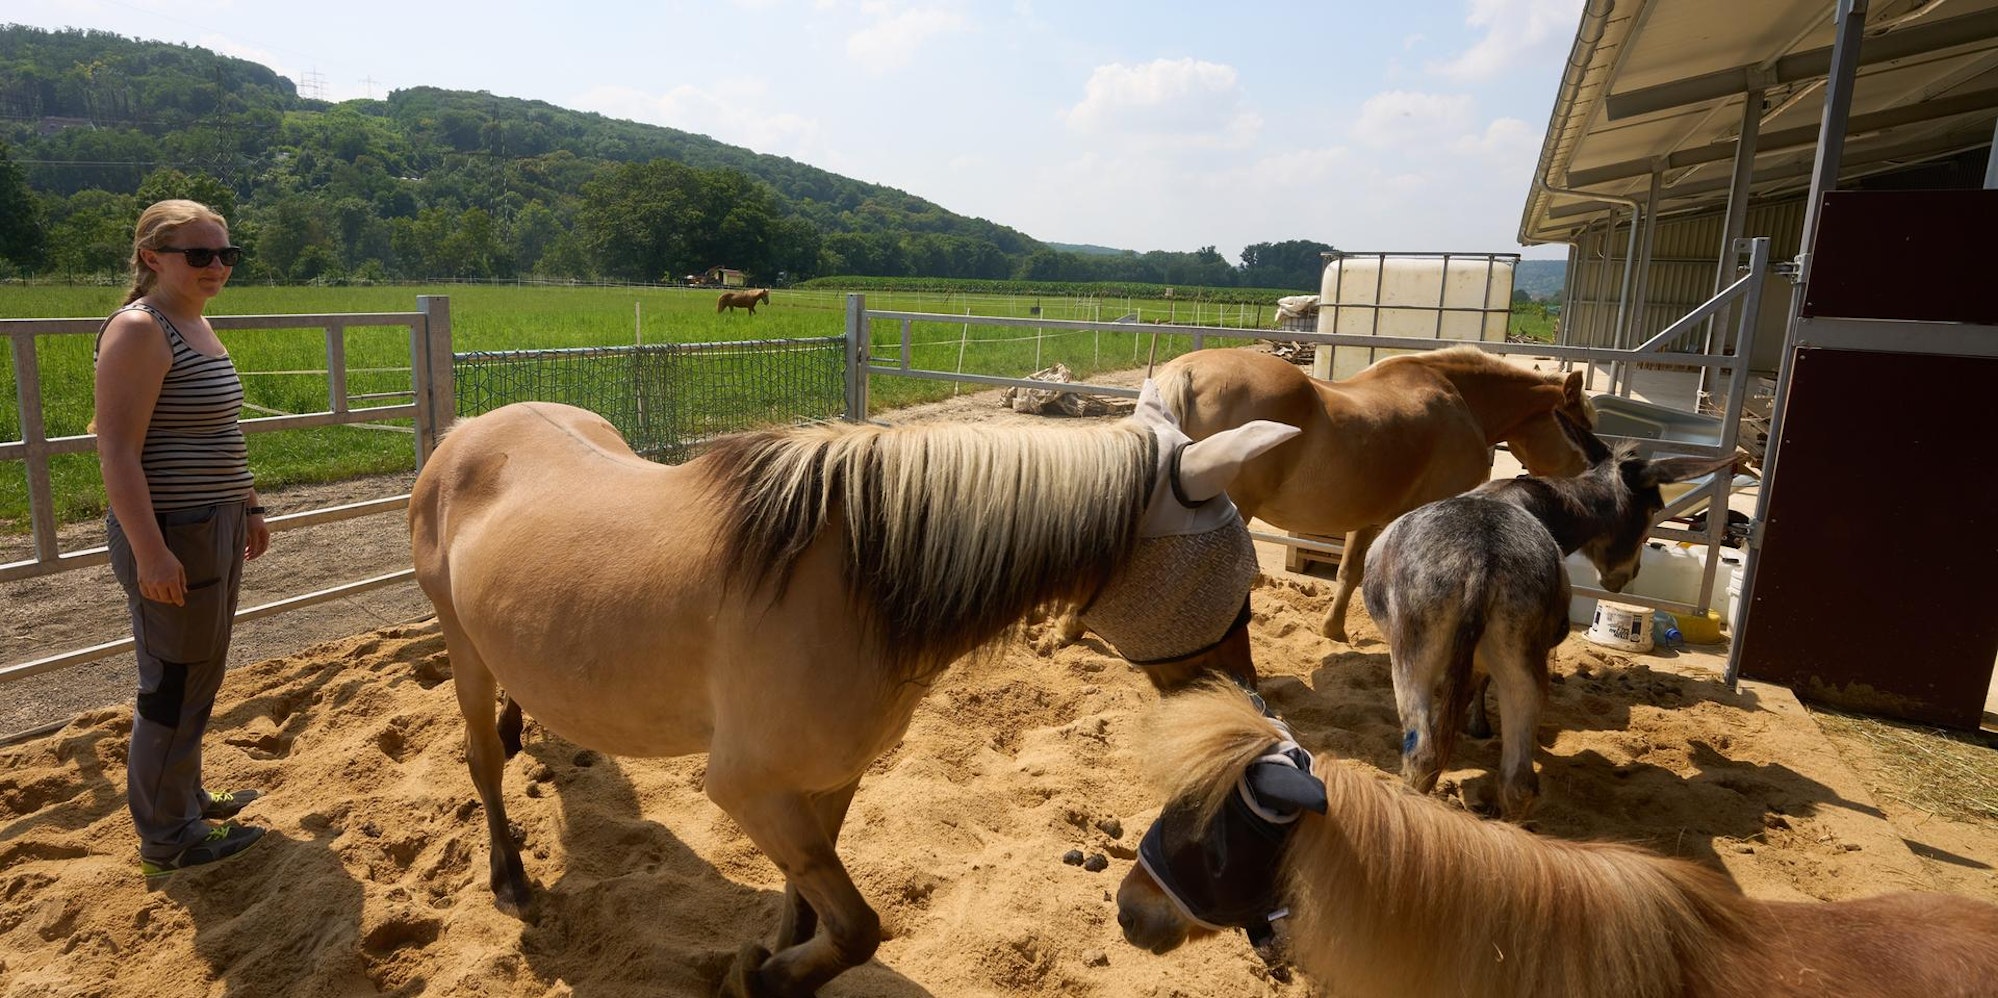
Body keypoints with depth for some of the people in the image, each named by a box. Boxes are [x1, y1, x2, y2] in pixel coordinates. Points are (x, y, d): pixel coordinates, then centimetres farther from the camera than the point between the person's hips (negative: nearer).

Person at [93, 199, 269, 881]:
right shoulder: (138, 330, -17)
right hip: (172, 538, -9)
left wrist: (247, 506, 22)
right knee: (174, 684, 3)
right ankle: (168, 840, 19)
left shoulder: (197, 324, 11)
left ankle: (185, 797, 39)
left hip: (215, 526, 9)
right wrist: (150, 552, -24)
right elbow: (117, 452, -21)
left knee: (200, 675, 21)